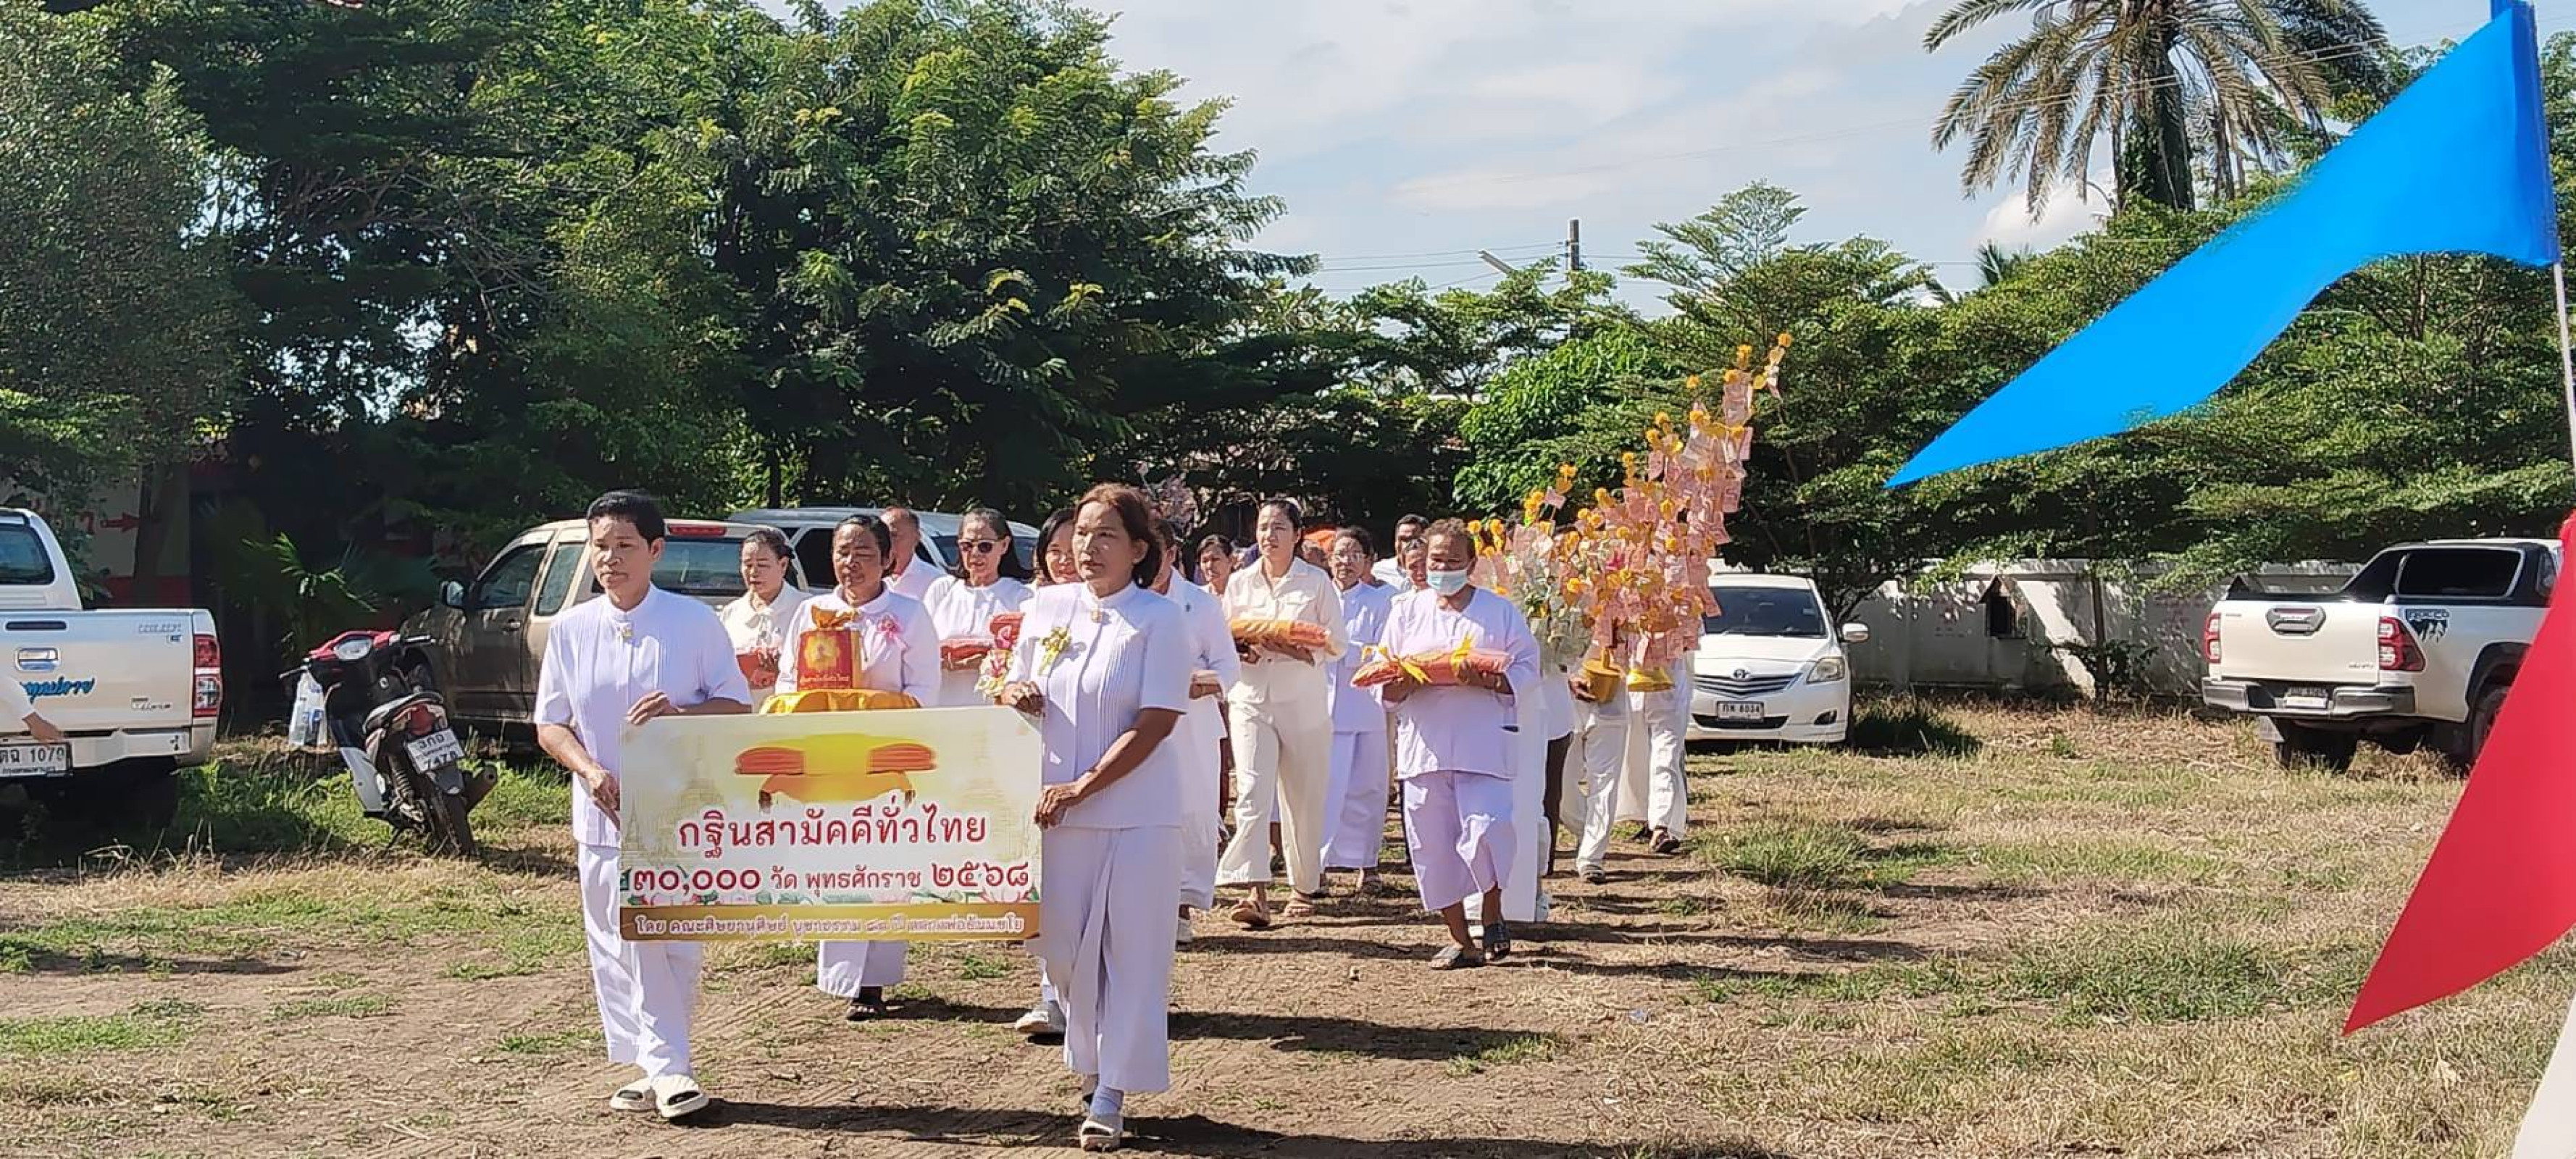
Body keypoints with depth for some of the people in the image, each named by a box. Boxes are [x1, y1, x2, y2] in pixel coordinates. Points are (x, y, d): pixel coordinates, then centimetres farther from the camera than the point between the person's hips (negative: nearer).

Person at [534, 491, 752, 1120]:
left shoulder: (694, 621, -2)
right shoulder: (570, 629, 5)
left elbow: (737, 705, 0)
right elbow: (550, 724, 8)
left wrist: (680, 713, -18)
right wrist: (589, 770, -10)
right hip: (604, 814, 3)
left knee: (669, 939, -5)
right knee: (617, 945, 4)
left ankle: (663, 1066, 5)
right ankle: (661, 1066, 13)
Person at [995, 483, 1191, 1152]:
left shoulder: (1161, 620, -8)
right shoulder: (1047, 607, 5)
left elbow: (1155, 725, -13)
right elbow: (1017, 688, 17)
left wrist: (1083, 788, -17)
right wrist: (1014, 693, -8)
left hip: (1136, 814, -4)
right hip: (1056, 809, 4)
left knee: (1131, 952, 0)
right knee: (1065, 947, 9)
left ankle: (1111, 1094, 8)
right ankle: (1091, 1066, 28)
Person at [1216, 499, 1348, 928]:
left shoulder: (1317, 582, 1)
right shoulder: (1239, 583, 9)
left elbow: (1336, 645, -1)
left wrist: (1288, 648, -16)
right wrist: (1240, 652, -7)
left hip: (1304, 703, -1)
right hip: (1251, 700, 1)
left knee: (1304, 800, 7)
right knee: (1251, 790, -15)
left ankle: (1304, 886, 24)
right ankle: (1257, 893, -22)